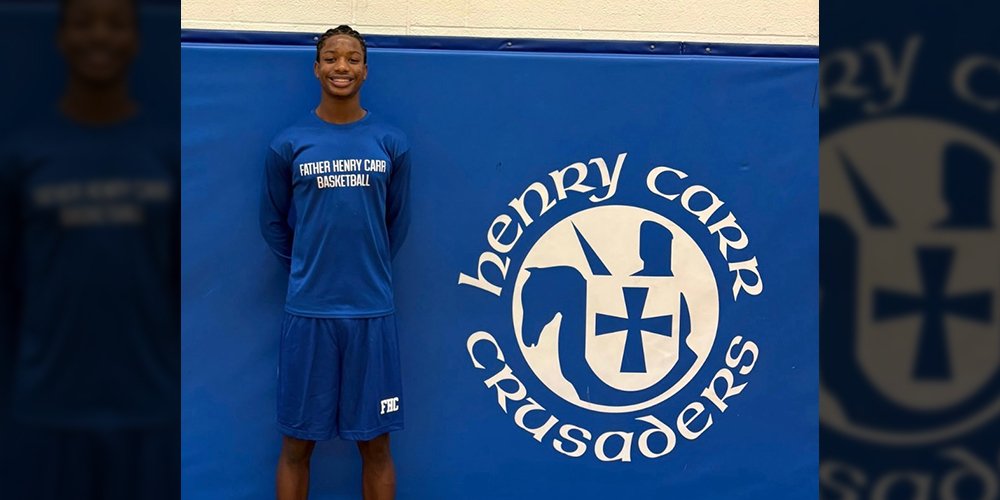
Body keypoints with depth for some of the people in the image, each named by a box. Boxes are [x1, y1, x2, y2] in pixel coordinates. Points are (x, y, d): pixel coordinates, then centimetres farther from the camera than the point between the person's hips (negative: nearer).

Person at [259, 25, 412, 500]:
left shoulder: (391, 144, 4)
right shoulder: (288, 145, 1)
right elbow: (273, 223, 11)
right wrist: (310, 269, 12)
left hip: (372, 310, 1)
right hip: (307, 312, 0)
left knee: (375, 445, 7)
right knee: (297, 444, 6)